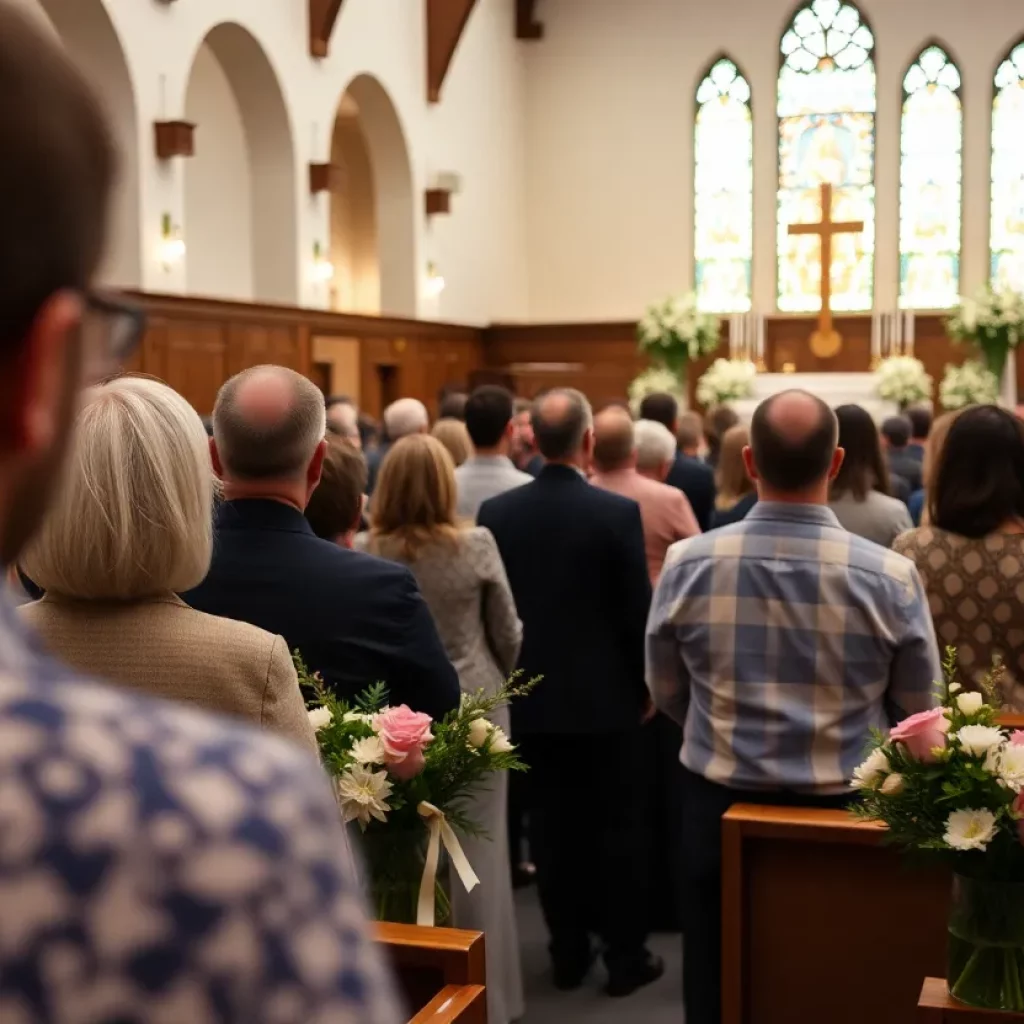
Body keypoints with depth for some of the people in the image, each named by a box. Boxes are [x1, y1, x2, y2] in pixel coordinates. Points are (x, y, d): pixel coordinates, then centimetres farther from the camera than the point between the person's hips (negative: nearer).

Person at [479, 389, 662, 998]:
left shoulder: (497, 512, -4)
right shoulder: (619, 512, -14)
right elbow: (637, 612, -11)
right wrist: (644, 685, 4)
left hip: (532, 697, 3)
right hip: (607, 697, -3)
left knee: (554, 828, 11)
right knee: (619, 827, 8)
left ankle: (568, 954, 22)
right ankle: (626, 957, 16)